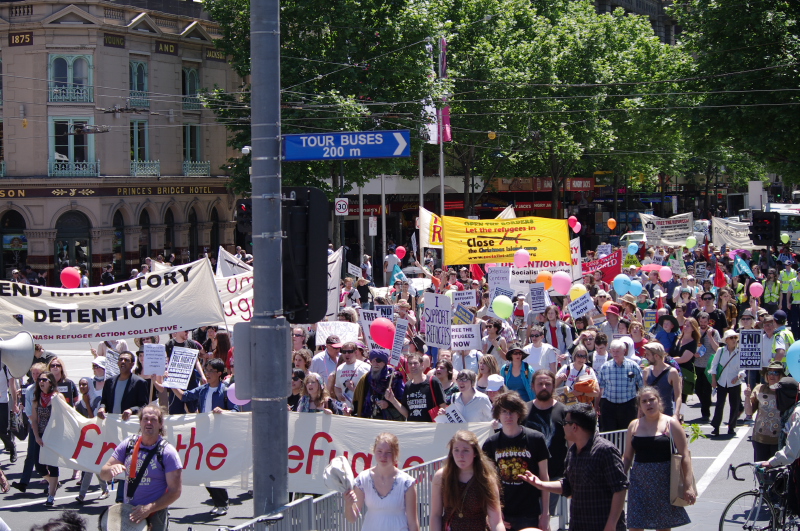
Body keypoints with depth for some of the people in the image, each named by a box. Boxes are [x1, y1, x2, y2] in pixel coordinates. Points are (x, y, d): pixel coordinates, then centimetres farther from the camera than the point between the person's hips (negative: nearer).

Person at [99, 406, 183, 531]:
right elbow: (103, 475, 4)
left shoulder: (168, 452, -11)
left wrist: (149, 508, -22)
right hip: (128, 511, 3)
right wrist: (112, 469, -20)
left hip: (155, 515, -3)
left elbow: (175, 492, -12)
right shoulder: (128, 444, 0)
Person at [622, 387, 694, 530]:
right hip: (639, 484, 2)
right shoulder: (634, 426, 7)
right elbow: (627, 457, 13)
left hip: (664, 483, -2)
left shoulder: (670, 424, -3)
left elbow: (685, 455, -6)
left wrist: (688, 486, -13)